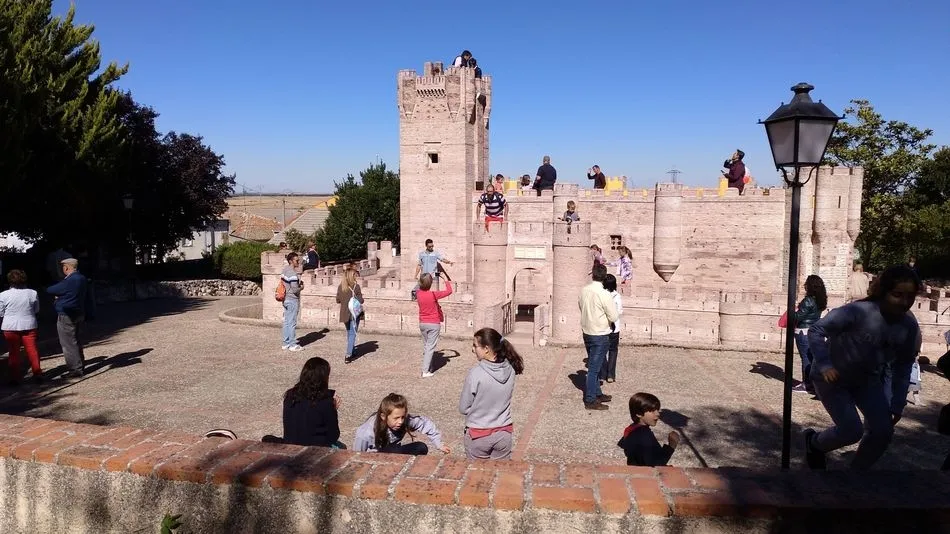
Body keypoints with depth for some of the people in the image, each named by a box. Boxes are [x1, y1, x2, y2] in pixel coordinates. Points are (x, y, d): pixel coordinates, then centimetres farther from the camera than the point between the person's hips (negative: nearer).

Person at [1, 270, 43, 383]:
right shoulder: (33, 293, -4)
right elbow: (37, 310, 7)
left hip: (10, 327, -1)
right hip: (29, 326, 1)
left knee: (14, 352, 7)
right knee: (32, 349, 8)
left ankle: (15, 377, 10)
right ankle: (37, 373, 10)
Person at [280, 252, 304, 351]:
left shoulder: (285, 270, 8)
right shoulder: (293, 274, -21)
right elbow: (295, 290, -25)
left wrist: (299, 283, 11)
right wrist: (301, 287, -4)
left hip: (286, 299, 9)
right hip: (292, 300, -9)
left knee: (287, 321, 14)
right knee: (292, 323, -1)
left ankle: (286, 343, 21)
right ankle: (292, 344, 6)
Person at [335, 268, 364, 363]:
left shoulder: (340, 286, 2)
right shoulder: (356, 286, -12)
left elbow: (338, 300, 8)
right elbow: (361, 301, -11)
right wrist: (359, 295, 7)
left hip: (344, 313, 5)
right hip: (354, 313, -5)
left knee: (349, 333, 21)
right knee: (352, 334, -1)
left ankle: (351, 351, 30)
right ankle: (348, 355, -8)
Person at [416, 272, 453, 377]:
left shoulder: (419, 294, -6)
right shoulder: (434, 294, -20)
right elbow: (449, 291, -8)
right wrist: (447, 281, 5)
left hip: (422, 323, 5)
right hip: (434, 324, -5)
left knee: (425, 346, 18)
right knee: (430, 347, -3)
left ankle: (428, 367, 25)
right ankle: (425, 371, -7)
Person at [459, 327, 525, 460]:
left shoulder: (475, 373, -23)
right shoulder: (510, 370, -9)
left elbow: (463, 408, -11)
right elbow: (504, 398, 5)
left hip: (479, 435, -4)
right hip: (504, 433, 4)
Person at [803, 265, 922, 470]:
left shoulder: (910, 326, -13)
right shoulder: (858, 311, -32)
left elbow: (903, 367, 0)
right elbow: (815, 331, -24)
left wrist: (898, 404, 1)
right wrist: (824, 365, -34)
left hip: (867, 379, 6)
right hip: (832, 377, -6)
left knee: (883, 430, 0)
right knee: (852, 430, -11)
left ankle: (858, 469, 25)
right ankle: (814, 442, 22)